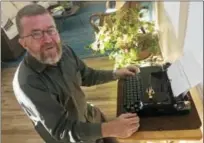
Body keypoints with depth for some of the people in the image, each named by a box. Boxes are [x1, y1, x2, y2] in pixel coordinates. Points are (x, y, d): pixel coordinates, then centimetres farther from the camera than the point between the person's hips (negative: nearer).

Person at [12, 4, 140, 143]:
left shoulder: (64, 50, -14)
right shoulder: (27, 83, -35)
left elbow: (87, 76, 5)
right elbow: (62, 131, -34)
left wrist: (116, 73, -8)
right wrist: (110, 128, -45)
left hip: (90, 115, 5)